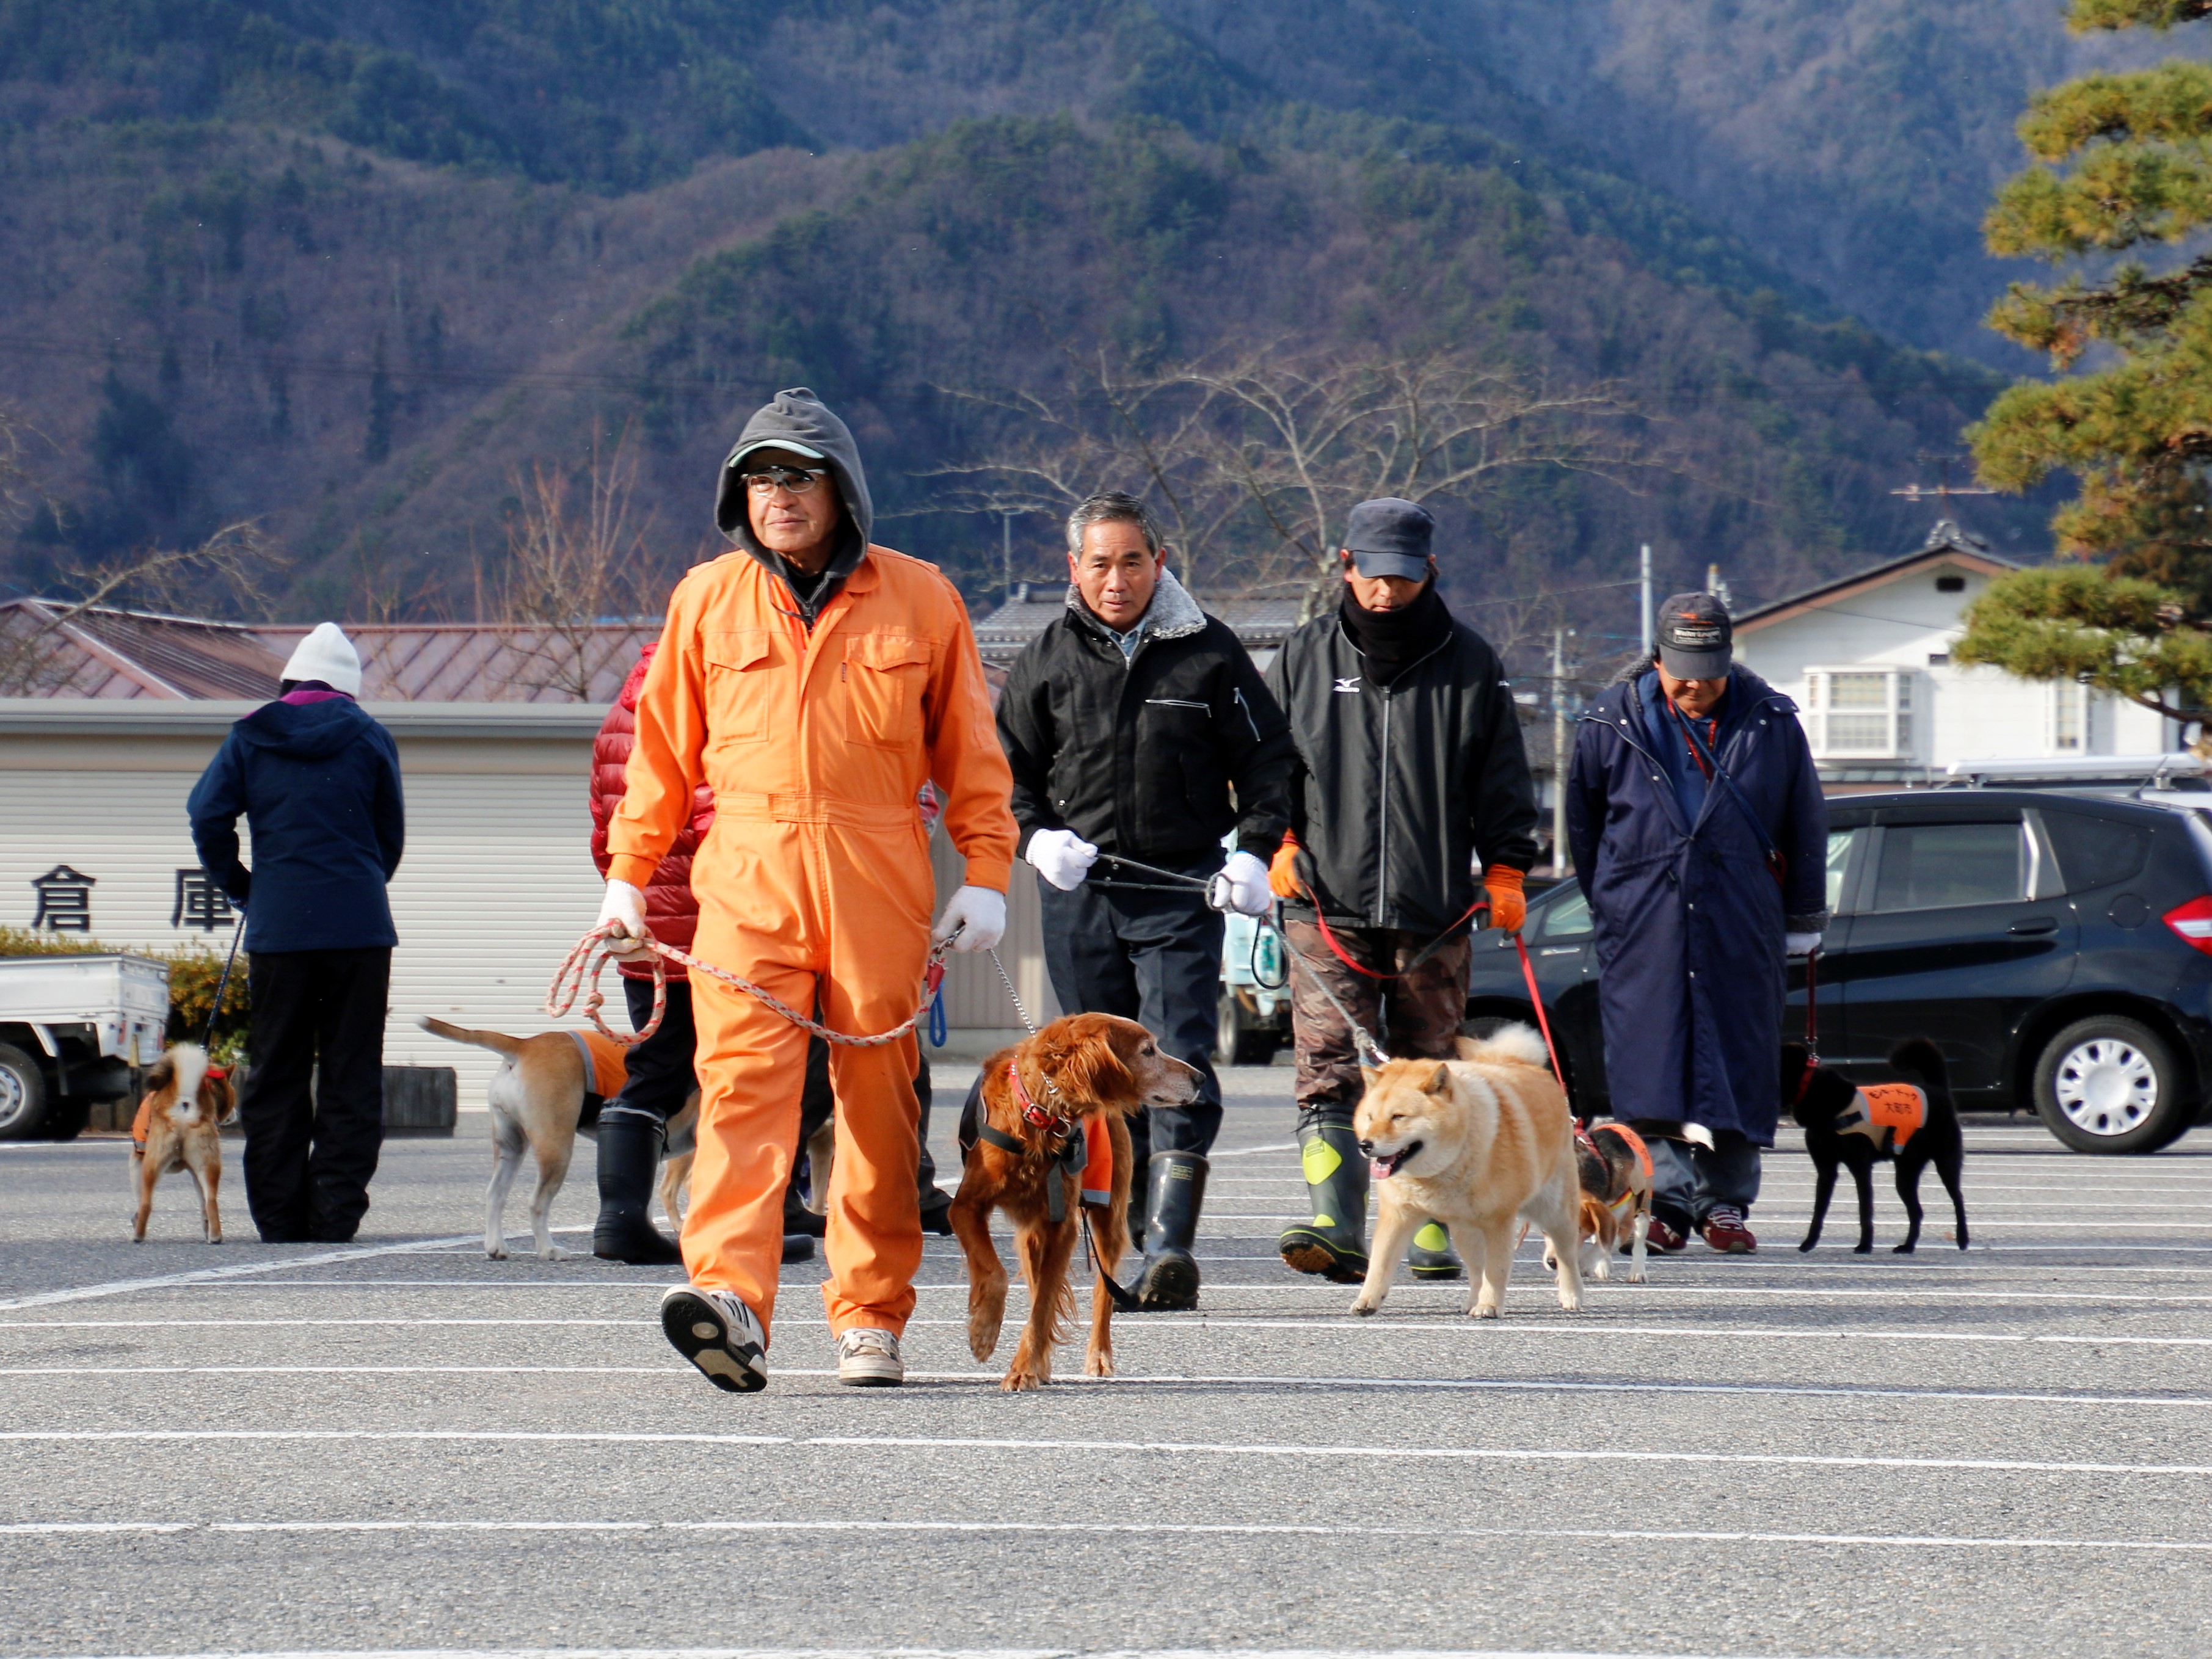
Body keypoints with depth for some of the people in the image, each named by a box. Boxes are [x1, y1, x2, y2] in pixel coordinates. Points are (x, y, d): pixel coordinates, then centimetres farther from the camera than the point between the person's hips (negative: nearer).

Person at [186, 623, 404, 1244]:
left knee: (274, 1075, 7)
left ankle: (280, 1212, 3)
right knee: (350, 1073, 3)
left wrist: (241, 889, 11)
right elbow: (392, 833, 9)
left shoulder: (250, 738, 6)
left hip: (278, 929, 1)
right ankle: (337, 1210, -4)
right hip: (359, 928, -1)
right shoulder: (368, 737, 5)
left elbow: (207, 818, -1)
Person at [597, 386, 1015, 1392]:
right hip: (747, 882, 0)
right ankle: (730, 1300, -28)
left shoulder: (917, 599, 7)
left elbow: (970, 752, 10)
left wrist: (986, 874, 4)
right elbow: (663, 751, 15)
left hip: (879, 887, 0)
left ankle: (869, 1318, 12)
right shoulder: (707, 600, 10)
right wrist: (626, 877, 13)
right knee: (743, 1082, -15)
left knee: (879, 1101, 3)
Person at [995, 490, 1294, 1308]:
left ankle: (1171, 1244, -18)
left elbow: (1263, 758, 8)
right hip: (1080, 890, 2)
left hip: (1182, 890, -2)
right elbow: (1008, 767, 14)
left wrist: (1255, 850, -6)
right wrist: (1036, 836, -5)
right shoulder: (1047, 659, 7)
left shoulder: (1209, 651, 3)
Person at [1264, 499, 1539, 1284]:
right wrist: (1279, 842, 2)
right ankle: (1338, 1227, -21)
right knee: (1328, 1071, -13)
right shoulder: (1304, 658, 9)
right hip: (1326, 907, 0)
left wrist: (1506, 869, 4)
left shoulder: (1469, 664, 6)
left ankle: (1430, 1225, 17)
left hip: (1433, 913, 0)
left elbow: (1502, 780, 11)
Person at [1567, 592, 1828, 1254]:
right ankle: (1667, 1198, -6)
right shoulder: (1612, 724, 0)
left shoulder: (1771, 724, 1)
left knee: (1737, 1057, 1)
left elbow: (1805, 826, 11)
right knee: (1650, 1059, -7)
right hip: (1643, 920, -1)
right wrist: (1608, 906, 16)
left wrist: (1804, 918, 14)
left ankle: (1724, 1199, 7)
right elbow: (1584, 822, 13)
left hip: (1741, 920, 1)